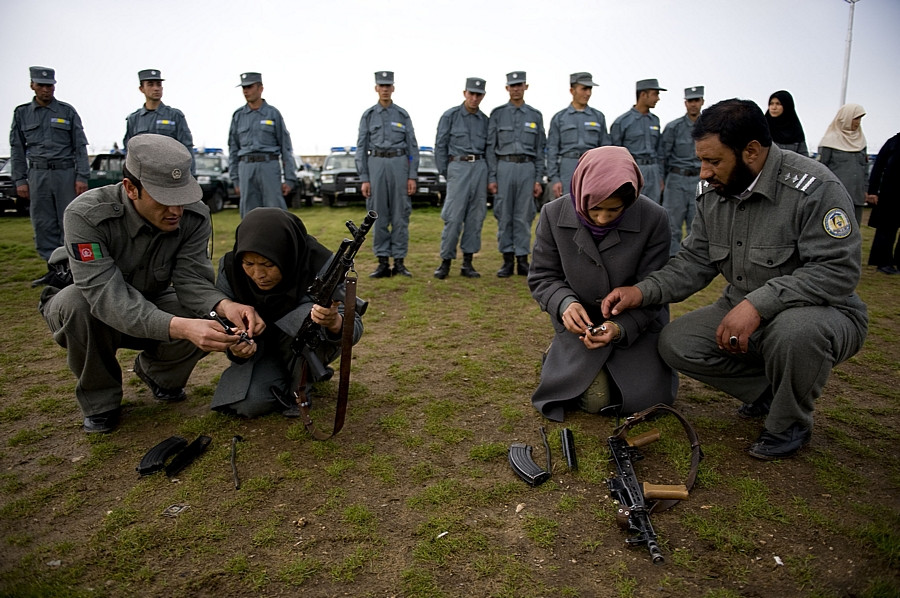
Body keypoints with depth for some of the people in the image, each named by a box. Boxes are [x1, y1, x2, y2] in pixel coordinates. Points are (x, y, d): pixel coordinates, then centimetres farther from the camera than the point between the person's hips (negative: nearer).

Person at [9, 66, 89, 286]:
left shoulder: (67, 111, 5)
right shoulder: (21, 113, 11)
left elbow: (80, 146, 1)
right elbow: (17, 149, 11)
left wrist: (82, 177, -7)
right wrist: (20, 180, 4)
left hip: (66, 172, -3)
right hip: (37, 175, 3)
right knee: (43, 225, 4)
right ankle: (53, 268, 11)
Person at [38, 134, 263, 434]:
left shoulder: (194, 216, -21)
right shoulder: (86, 215, -32)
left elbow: (191, 280, -24)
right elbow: (108, 295, -41)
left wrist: (225, 305, -47)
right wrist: (178, 327, -56)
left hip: (150, 302, 3)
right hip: (87, 301, -2)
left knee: (207, 318, -27)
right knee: (75, 303, -37)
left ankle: (157, 372, 8)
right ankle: (99, 400, -9)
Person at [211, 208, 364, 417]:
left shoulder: (319, 264, -28)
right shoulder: (230, 268, -19)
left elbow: (354, 326, -28)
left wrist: (335, 322, -52)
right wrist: (237, 349, -35)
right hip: (263, 347, 3)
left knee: (307, 316, -35)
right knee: (246, 403, -23)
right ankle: (286, 377, 10)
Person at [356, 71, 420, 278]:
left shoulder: (403, 115, 8)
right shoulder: (368, 115, 8)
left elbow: (412, 147, 6)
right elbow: (361, 148, 5)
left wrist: (412, 176, -3)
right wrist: (364, 178, -3)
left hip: (400, 163, 0)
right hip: (376, 164, 0)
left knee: (400, 215, 0)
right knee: (378, 216, 0)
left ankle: (399, 262, 6)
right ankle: (383, 262, 7)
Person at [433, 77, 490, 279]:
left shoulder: (485, 120, 14)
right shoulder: (450, 116, 3)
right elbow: (440, 145, 3)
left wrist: (489, 176, 9)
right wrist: (445, 172, 1)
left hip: (480, 167, 4)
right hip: (458, 166, -4)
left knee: (475, 217, 3)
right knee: (453, 217, -9)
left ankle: (467, 262, 9)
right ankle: (445, 261, -1)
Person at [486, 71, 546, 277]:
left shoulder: (535, 115, 11)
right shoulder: (498, 113, 7)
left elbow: (540, 149, 10)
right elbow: (491, 147, 4)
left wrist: (538, 179, 3)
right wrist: (491, 177, -4)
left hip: (527, 168, 1)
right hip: (504, 167, -1)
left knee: (524, 216, 2)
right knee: (504, 215, 0)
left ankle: (522, 260, 9)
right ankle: (507, 260, 8)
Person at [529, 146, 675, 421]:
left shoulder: (654, 218, -19)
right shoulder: (553, 214, -16)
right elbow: (542, 277, -6)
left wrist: (622, 327, -31)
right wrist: (564, 303, -28)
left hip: (636, 324, 1)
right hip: (582, 323, 0)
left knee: (647, 398, -8)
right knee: (594, 400, -11)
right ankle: (558, 355, 21)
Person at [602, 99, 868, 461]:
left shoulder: (814, 187, -21)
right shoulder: (713, 192, -1)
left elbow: (838, 271, -26)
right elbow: (695, 261, 1)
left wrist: (759, 303, -36)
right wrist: (643, 292, -15)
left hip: (824, 314, -6)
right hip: (743, 312, 6)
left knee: (794, 330, -40)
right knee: (675, 343, -13)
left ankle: (789, 424, -6)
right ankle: (768, 389, 9)